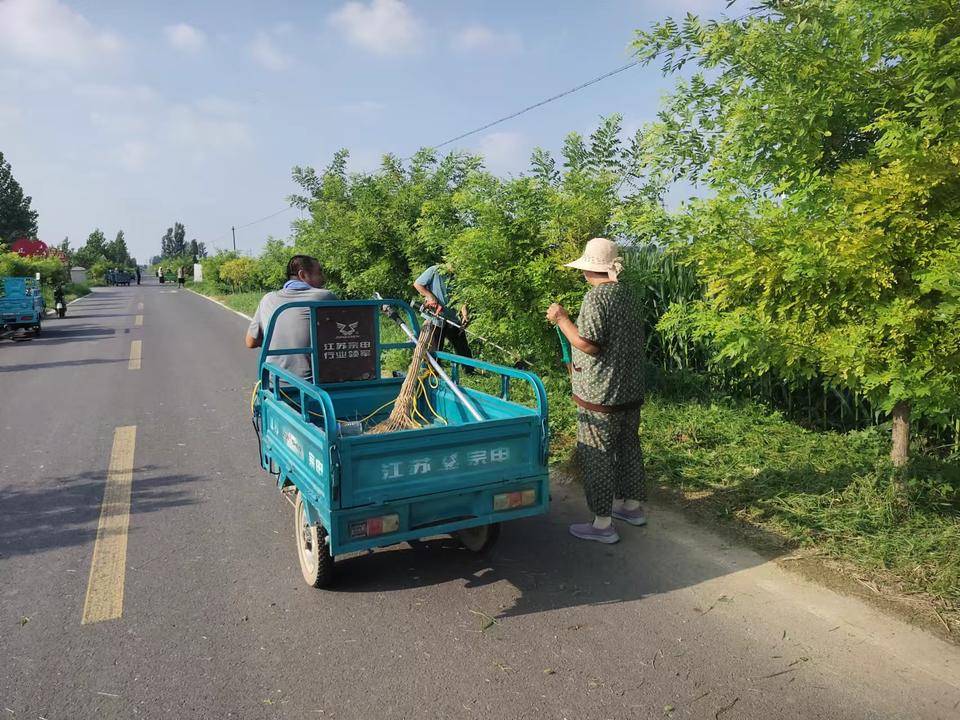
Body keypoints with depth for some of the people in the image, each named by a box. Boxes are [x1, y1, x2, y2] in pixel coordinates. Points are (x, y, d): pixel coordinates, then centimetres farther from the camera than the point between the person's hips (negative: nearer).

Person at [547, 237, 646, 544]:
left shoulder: (596, 297, -18)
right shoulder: (628, 294, 10)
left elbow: (588, 344, -23)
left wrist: (561, 319, -12)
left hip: (600, 394, -9)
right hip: (630, 389, 9)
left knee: (596, 456, 0)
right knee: (628, 446, 20)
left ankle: (603, 524, 6)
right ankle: (632, 506, 35)